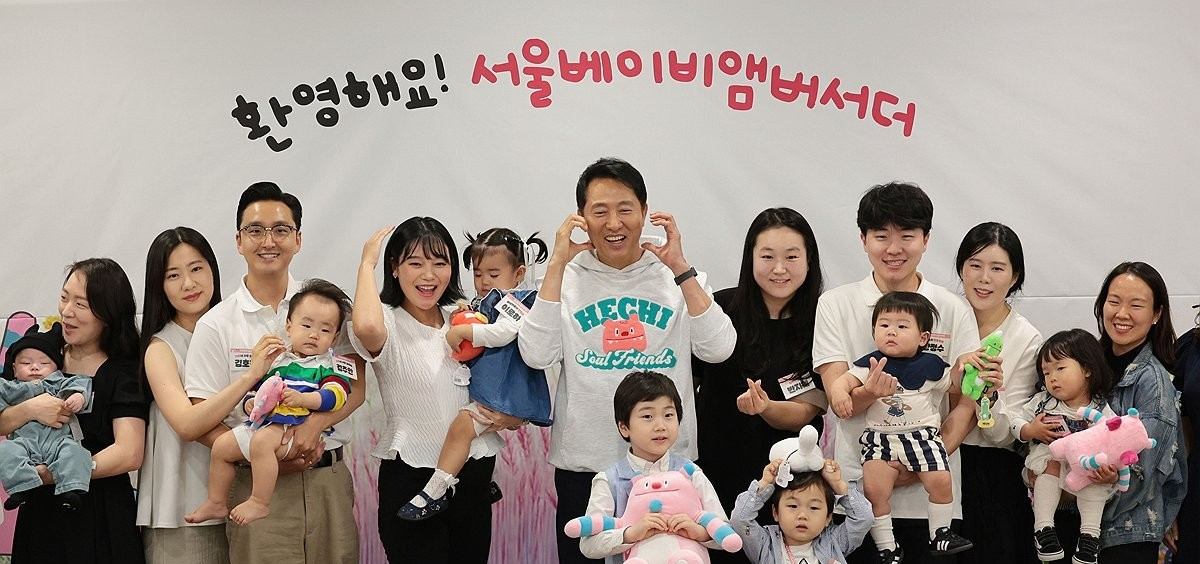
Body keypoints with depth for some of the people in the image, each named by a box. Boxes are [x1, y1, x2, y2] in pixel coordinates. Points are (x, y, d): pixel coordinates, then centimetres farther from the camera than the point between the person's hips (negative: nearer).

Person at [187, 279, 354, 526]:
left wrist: (302, 398, -27)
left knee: (263, 440, -33)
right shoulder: (276, 360, 19)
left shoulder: (331, 365, 4)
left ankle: (260, 503, -27)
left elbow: (335, 395, -14)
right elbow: (255, 390, 23)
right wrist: (251, 403, -1)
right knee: (222, 445, 4)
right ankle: (216, 503, 18)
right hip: (263, 421, 7)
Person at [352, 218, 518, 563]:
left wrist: (509, 418, -6)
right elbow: (366, 327, -35)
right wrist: (367, 263, -17)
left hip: (473, 474, 5)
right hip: (410, 479, -5)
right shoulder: (388, 322, -8)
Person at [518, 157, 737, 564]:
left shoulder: (675, 277, 3)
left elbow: (718, 350, -10)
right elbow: (536, 355, -12)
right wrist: (557, 264, -13)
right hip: (583, 465, 0)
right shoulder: (568, 278, 3)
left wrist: (679, 268, -15)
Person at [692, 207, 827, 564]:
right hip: (714, 470, 0)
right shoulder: (720, 310, -7)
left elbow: (805, 412, -10)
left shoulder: (819, 325, -7)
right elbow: (684, 379, 5)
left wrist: (766, 407, -29)